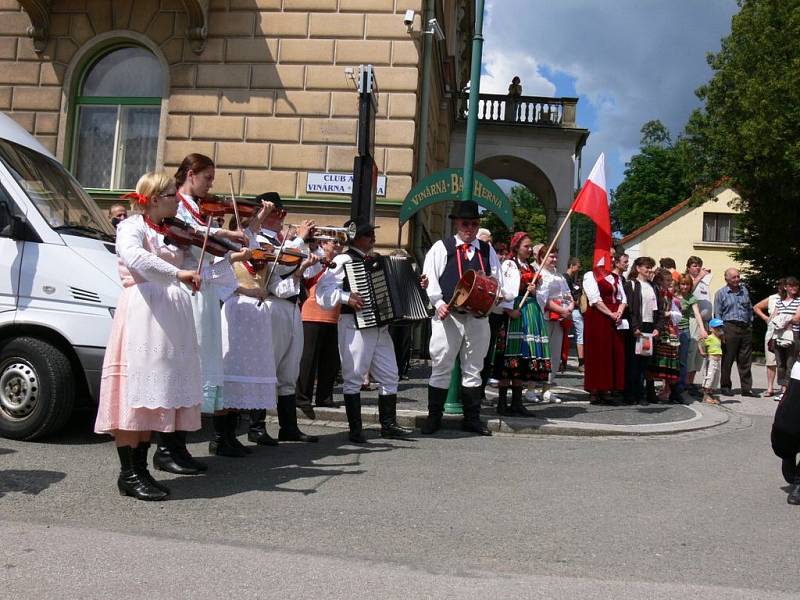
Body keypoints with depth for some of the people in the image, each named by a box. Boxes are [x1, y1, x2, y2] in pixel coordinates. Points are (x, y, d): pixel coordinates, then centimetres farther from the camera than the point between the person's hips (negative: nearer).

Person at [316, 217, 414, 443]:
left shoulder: (375, 261, 17)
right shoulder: (344, 261, -6)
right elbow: (323, 289, -15)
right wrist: (347, 297, -25)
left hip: (380, 326, 8)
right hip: (355, 325, -8)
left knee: (390, 375, 9)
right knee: (354, 376, -1)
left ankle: (389, 425, 17)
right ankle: (355, 429, 5)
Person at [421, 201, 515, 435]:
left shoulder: (487, 250, 14)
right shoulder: (441, 248, 3)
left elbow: (497, 280, 11)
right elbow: (430, 279, -3)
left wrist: (503, 293, -10)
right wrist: (438, 303, -17)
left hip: (478, 316, 3)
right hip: (448, 315, -3)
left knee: (473, 368, 11)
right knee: (441, 367, 2)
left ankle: (472, 418, 20)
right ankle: (434, 416, 12)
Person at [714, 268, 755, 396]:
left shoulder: (744, 290, 15)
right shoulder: (721, 293, 1)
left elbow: (750, 309, 22)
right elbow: (717, 314, -1)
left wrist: (750, 324, 13)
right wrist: (721, 330, -7)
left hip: (746, 328, 5)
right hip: (730, 327, -4)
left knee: (745, 360, 6)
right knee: (727, 359, -1)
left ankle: (747, 388, 10)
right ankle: (725, 387, 9)